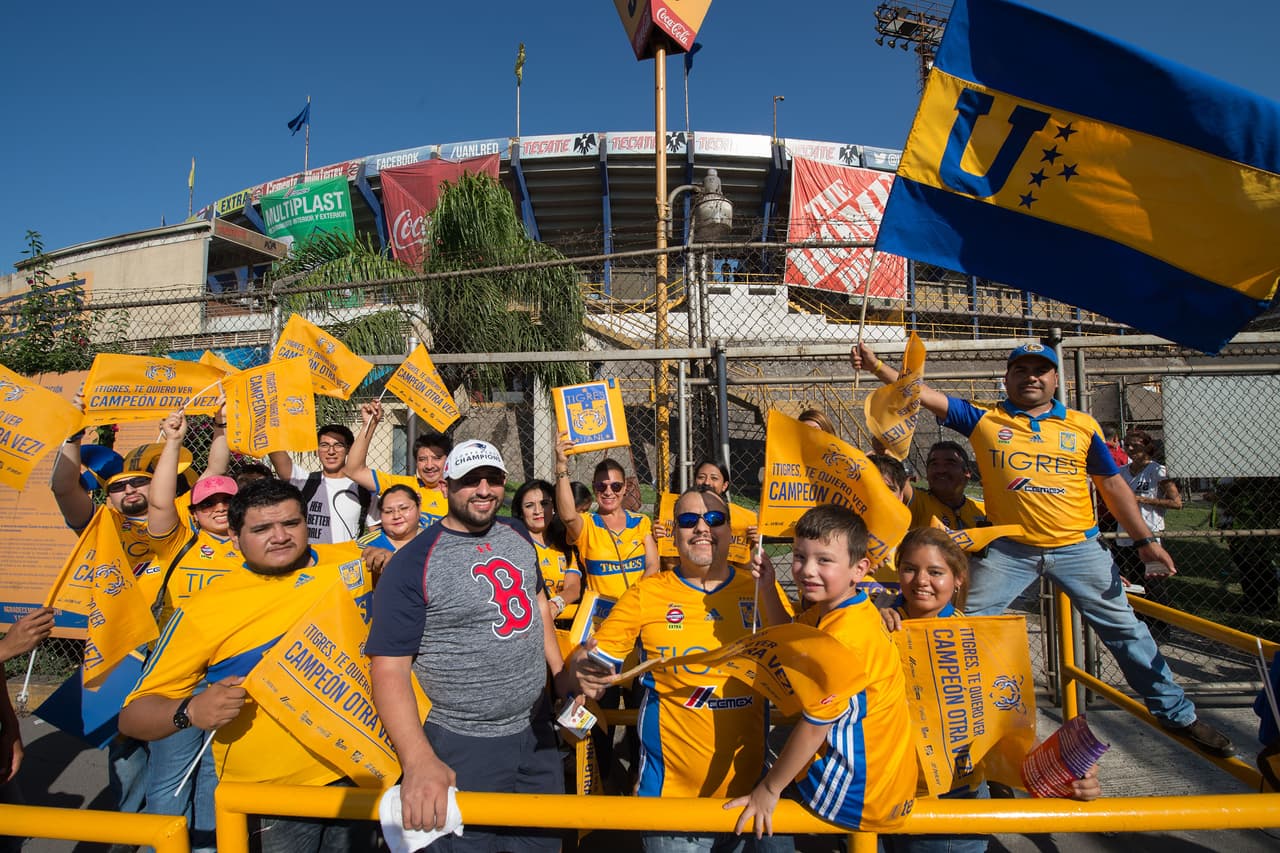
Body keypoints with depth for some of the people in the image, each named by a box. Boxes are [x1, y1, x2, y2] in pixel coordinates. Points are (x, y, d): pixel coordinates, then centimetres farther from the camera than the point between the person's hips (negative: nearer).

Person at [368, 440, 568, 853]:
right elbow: (389, 668, -20)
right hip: (465, 747, -6)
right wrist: (419, 760, -32)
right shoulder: (413, 564, -18)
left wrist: (562, 676, 11)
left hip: (537, 730, 6)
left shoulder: (517, 534, 1)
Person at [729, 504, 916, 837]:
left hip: (857, 786, -8)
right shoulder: (829, 609, -3)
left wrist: (769, 790, -14)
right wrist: (768, 588, 3)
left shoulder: (844, 637, -32)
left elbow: (815, 726, -25)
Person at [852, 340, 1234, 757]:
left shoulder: (1082, 425, 5)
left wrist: (1144, 539, 5)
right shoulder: (984, 420, 1)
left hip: (1077, 547, 1)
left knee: (1123, 627, 9)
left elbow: (1112, 484, 10)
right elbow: (926, 396, -5)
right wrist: (876, 365, -12)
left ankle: (1177, 714, 28)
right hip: (1009, 549, -1)